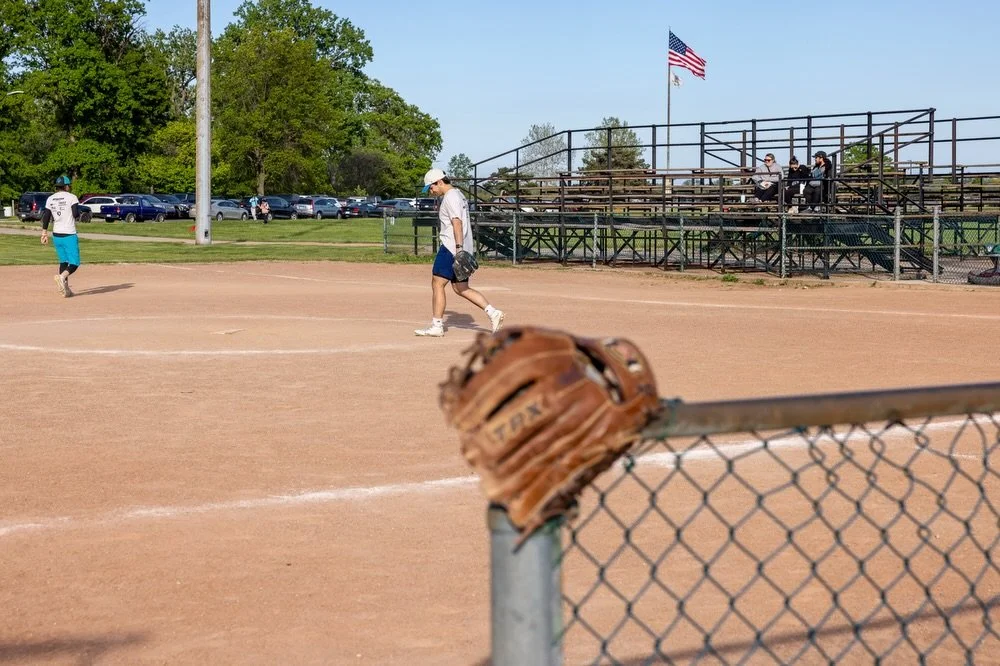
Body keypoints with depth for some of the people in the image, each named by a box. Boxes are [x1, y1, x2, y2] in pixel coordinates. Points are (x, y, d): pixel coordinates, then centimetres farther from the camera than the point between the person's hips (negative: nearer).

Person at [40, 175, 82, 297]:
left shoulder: (50, 199, 8)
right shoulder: (71, 197, -6)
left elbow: (46, 217, 4)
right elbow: (76, 215, -15)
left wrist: (44, 233, 6)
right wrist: (78, 215, 8)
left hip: (56, 235, 6)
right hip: (69, 236, -6)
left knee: (63, 262, 16)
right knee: (74, 263, -4)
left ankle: (65, 289, 9)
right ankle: (62, 277, -32)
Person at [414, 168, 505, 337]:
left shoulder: (450, 197, -11)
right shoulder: (458, 194, 21)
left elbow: (457, 223, -22)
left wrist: (459, 247, -29)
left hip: (451, 247, -10)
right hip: (461, 248, 10)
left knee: (437, 284, -6)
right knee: (461, 288, 10)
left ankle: (437, 326, -6)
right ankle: (493, 312, 3)